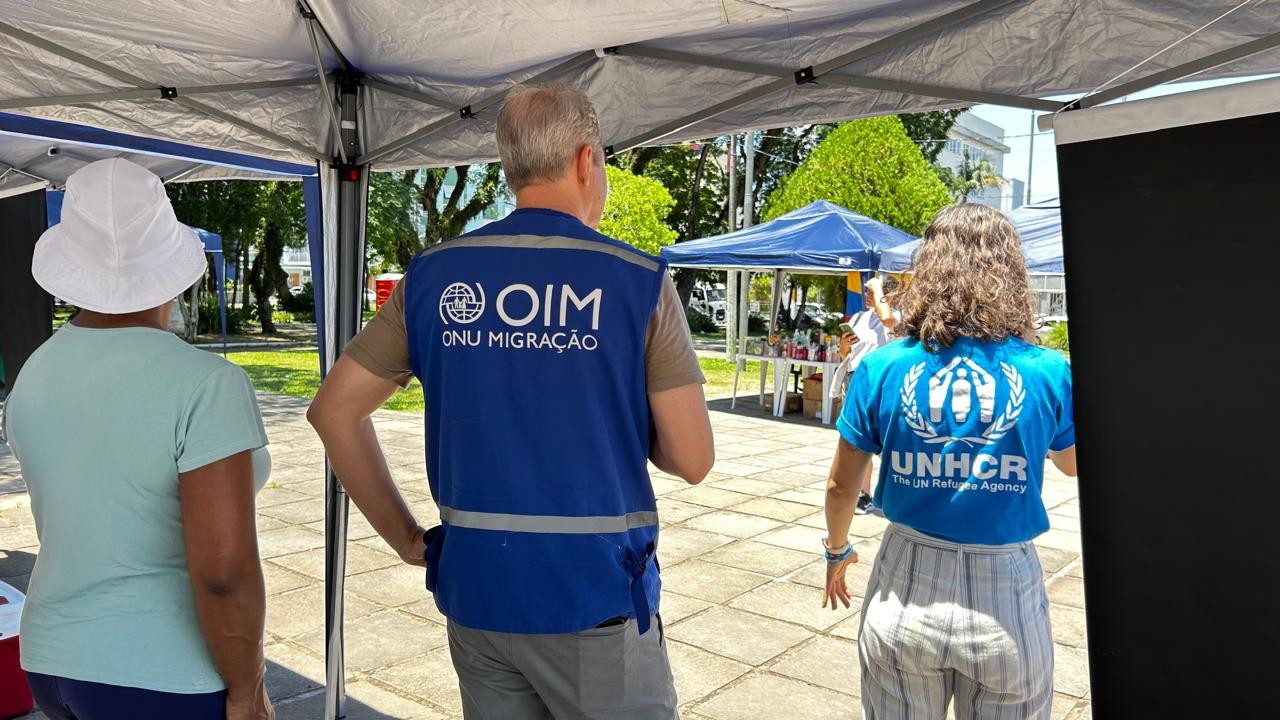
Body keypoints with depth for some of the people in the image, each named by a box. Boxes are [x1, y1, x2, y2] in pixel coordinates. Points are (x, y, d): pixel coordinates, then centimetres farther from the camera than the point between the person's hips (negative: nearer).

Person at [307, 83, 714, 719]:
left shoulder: (433, 275, 0)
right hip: (593, 595, -3)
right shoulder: (639, 283, -11)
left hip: (473, 590, 4)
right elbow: (692, 461, -10)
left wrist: (407, 538, 7)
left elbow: (333, 410, 3)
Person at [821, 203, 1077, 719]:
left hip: (904, 590, 0)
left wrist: (837, 552, 19)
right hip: (1007, 600, 0)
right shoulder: (1049, 373, -9)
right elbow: (1072, 464, 12)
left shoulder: (882, 368, -9)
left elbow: (841, 486, -1)